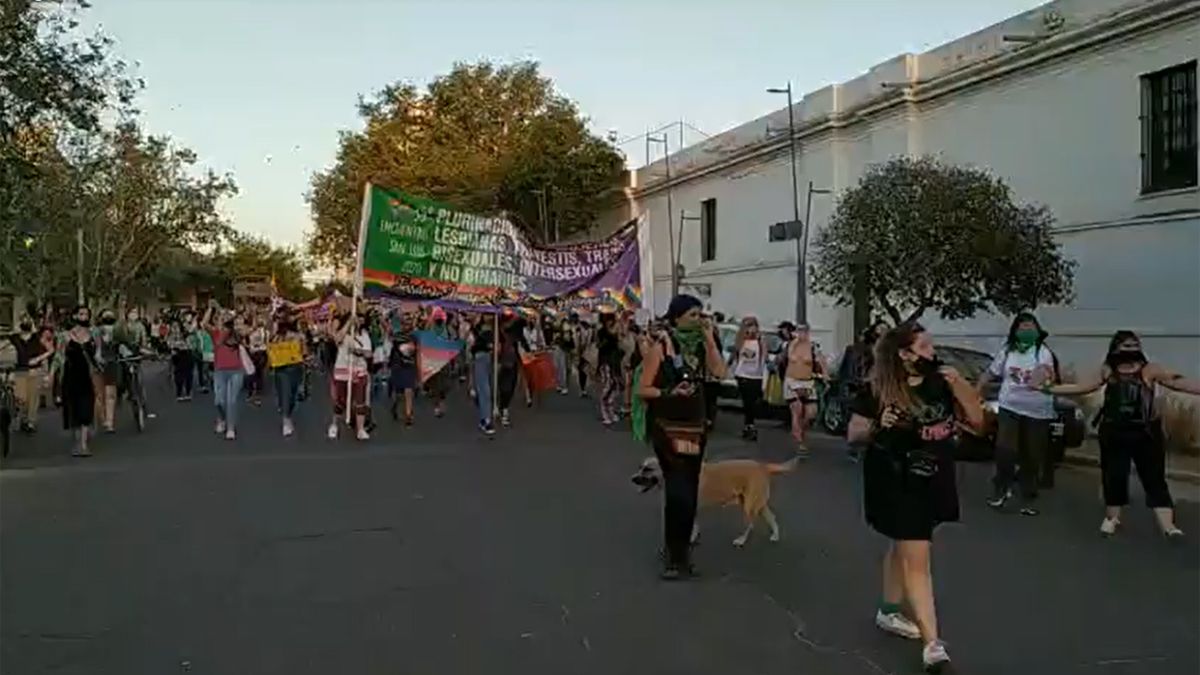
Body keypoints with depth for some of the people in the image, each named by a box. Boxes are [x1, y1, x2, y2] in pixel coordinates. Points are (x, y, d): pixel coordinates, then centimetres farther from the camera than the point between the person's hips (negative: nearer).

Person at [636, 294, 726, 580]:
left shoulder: (698, 344, 6)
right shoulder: (660, 345, -9)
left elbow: (720, 371, -9)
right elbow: (643, 389, -11)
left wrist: (709, 340, -9)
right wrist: (670, 392, -25)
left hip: (695, 427, 6)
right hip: (667, 427, -6)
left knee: (689, 492, 11)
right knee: (678, 491, -11)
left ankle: (679, 549, 25)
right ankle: (675, 556, 1)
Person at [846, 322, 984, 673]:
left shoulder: (941, 383, -3)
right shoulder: (878, 390, -14)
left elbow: (977, 420, 0)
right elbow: (853, 434, -8)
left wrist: (959, 385, -14)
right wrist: (878, 426, -28)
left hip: (933, 482, 5)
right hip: (896, 483, -5)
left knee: (902, 547, 21)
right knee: (916, 559, -7)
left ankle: (888, 612, 39)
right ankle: (932, 643, -3)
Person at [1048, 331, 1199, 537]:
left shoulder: (1149, 370, -3)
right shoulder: (1108, 370, 4)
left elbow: (1179, 382, -10)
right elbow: (1082, 388, 7)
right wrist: (1049, 388, 4)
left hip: (1145, 432, -2)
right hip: (1115, 432, 2)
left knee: (1154, 477, 0)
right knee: (1113, 475, 9)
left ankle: (1168, 524, -2)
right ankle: (1112, 517, 26)